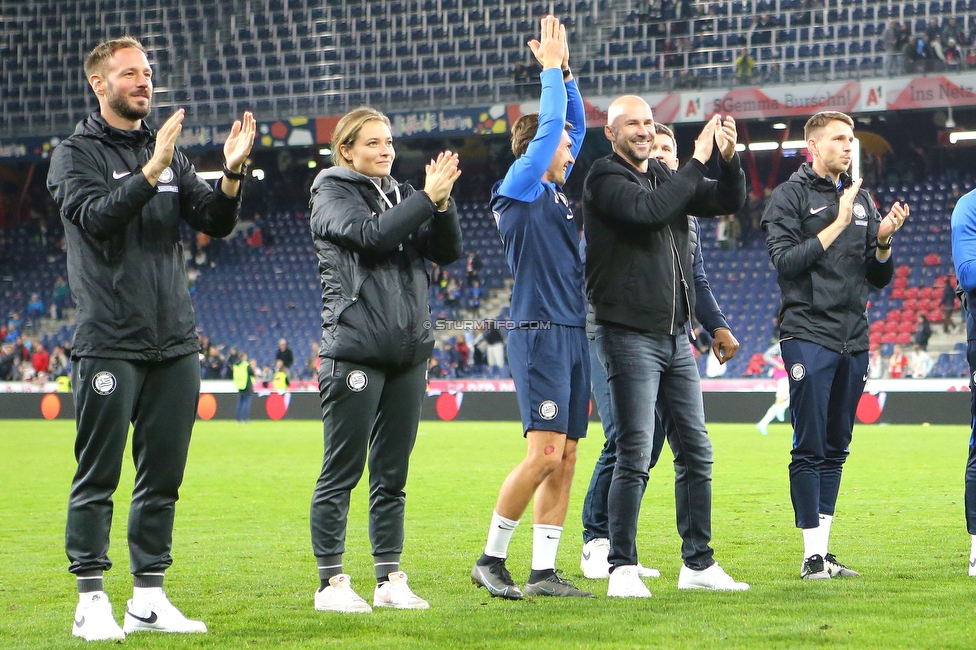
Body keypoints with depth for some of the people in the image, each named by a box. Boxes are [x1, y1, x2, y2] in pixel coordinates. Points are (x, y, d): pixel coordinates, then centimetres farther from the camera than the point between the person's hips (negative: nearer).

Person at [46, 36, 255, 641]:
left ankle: (150, 596, 13)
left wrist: (233, 173, -11)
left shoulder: (169, 153, 15)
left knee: (163, 477, 7)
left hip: (175, 342, 5)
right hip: (110, 343, -5)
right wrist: (150, 172, -27)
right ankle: (92, 600, 2)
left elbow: (217, 222, 7)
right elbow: (97, 215, -17)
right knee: (98, 477, -3)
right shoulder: (76, 154, 0)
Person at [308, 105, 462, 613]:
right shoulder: (332, 195, 1)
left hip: (408, 351, 6)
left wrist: (442, 203, -9)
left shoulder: (401, 196, 18)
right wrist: (427, 198, -14)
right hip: (354, 351, -6)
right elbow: (372, 235, -18)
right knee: (342, 471, -4)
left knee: (392, 474, 9)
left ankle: (390, 580, 14)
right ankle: (331, 583, 1)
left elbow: (448, 251, 7)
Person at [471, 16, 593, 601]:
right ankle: (491, 559, -5)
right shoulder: (520, 187, -5)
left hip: (573, 335, 9)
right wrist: (552, 69, -3)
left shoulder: (556, 189, 17)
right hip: (540, 333, -9)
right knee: (545, 453, -14)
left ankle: (544, 571, 5)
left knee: (565, 458, 4)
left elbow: (575, 124, 24)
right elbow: (549, 127, -12)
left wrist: (566, 71, 17)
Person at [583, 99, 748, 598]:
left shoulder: (666, 177, 15)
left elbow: (728, 201, 11)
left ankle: (698, 565, 16)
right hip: (630, 335, -7)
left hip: (675, 336, 7)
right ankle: (623, 568, -3)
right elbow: (648, 210, -24)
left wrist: (729, 159, -8)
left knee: (696, 453, 8)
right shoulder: (605, 178, -6)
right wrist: (698, 160, -19)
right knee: (635, 456, -9)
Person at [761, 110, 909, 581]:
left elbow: (879, 278, 16)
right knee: (810, 448, -7)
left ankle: (824, 552, 12)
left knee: (836, 448, 8)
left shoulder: (861, 199, 16)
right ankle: (812, 556, -5)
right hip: (809, 336, -6)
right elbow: (785, 262, -14)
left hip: (853, 339, 6)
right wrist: (837, 225, -15)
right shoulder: (790, 196, -2)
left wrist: (882, 242, -4)